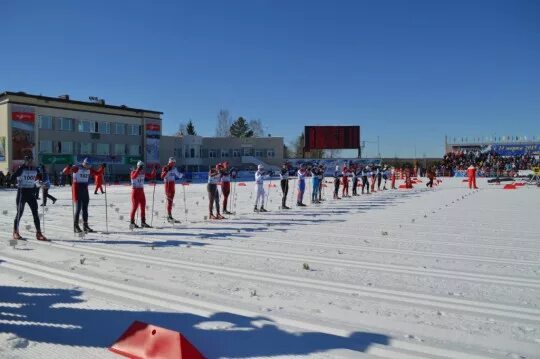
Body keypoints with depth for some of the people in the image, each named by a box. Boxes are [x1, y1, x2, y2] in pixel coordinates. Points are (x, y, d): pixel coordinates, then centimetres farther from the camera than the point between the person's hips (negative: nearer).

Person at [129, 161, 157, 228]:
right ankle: (132, 222, 4)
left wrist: (154, 169, 3)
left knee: (143, 207, 8)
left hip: (141, 191, 7)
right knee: (134, 207, -4)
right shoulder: (133, 172, -8)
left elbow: (151, 176, 13)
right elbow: (133, 177, -30)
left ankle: (143, 222, 15)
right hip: (135, 191, -6)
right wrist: (138, 170, -39)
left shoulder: (143, 173, 10)